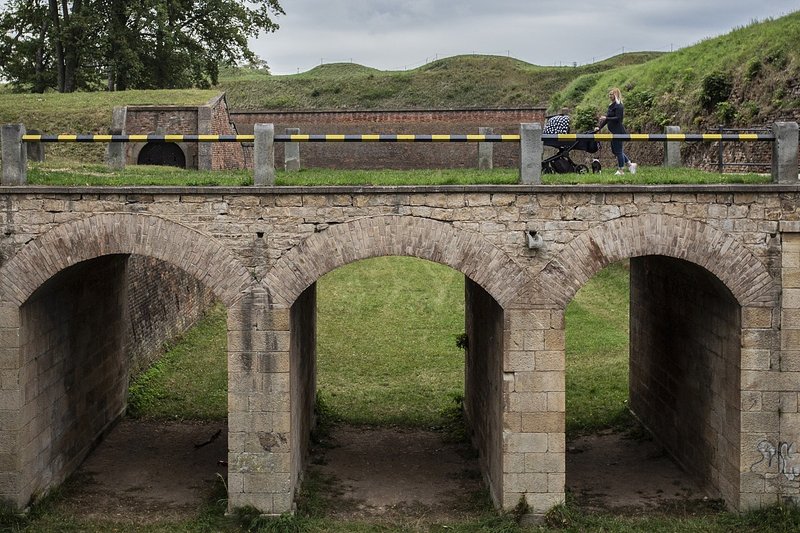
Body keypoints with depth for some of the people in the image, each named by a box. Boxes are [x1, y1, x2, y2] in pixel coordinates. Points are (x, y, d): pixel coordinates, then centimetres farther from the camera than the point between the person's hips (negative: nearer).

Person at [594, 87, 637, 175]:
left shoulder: (619, 106, -13)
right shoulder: (611, 105, 16)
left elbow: (618, 118, -20)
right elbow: (608, 117, 18)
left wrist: (606, 118, -21)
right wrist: (599, 127, 12)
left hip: (618, 131, -10)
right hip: (614, 132, 10)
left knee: (618, 150, -3)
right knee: (615, 150, 15)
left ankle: (621, 170, 5)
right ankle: (630, 164, 22)